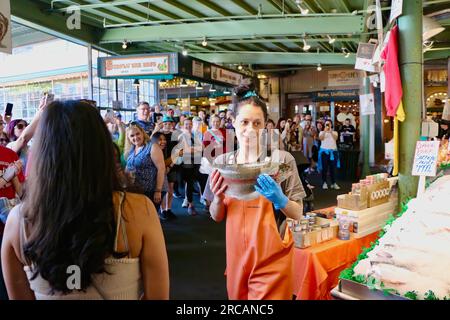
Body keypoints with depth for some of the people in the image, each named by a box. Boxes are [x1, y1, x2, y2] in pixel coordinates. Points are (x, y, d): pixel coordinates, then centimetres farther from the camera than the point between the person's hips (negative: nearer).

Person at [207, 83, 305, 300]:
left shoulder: (281, 159, -10)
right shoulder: (222, 162, 0)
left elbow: (297, 214, -5)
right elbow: (216, 217, 6)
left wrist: (279, 198, -25)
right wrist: (218, 198, -15)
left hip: (272, 259, -3)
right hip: (237, 255, 4)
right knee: (237, 296, 21)